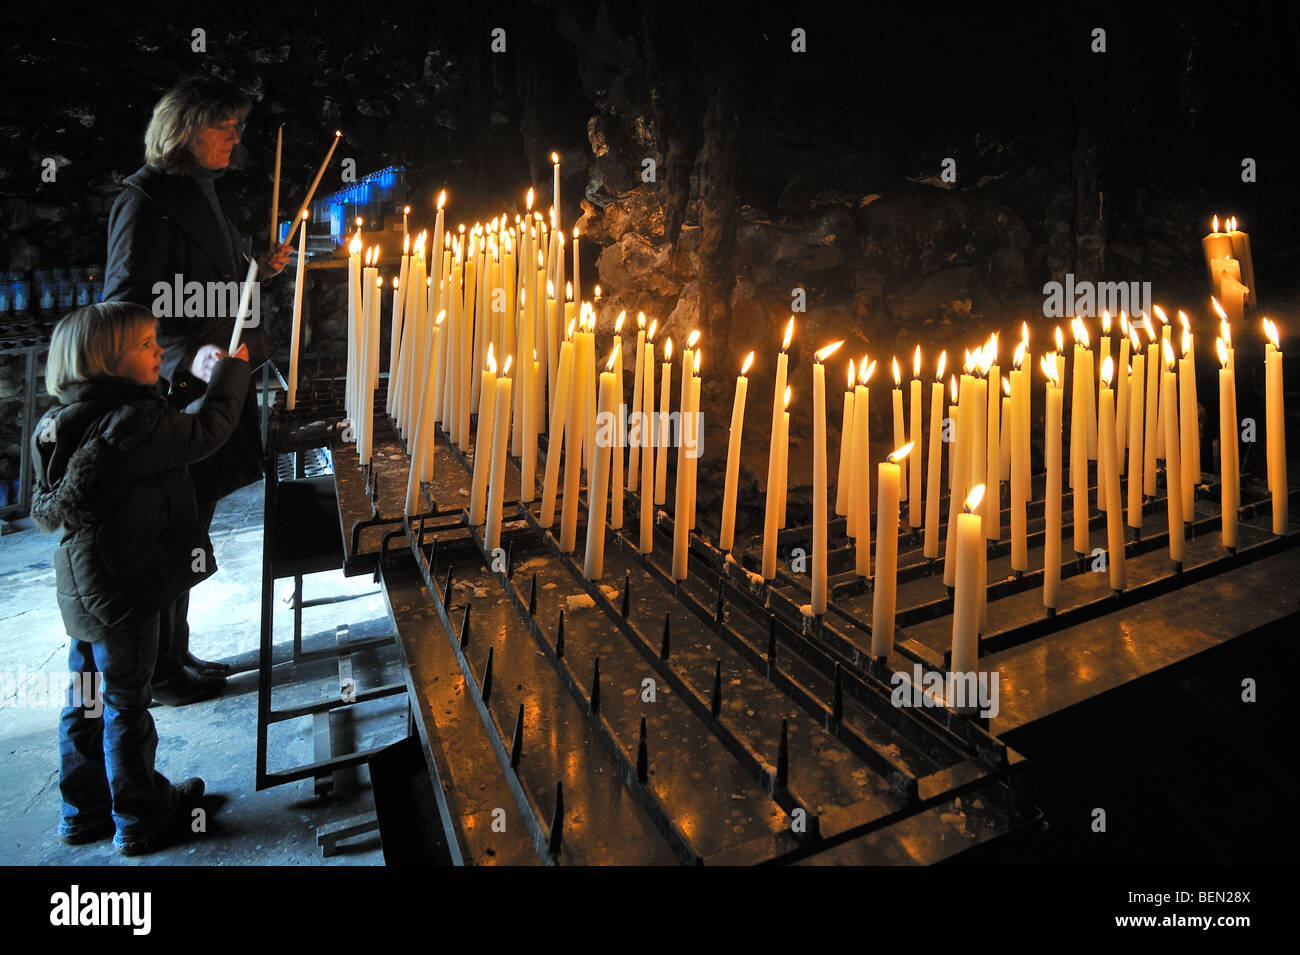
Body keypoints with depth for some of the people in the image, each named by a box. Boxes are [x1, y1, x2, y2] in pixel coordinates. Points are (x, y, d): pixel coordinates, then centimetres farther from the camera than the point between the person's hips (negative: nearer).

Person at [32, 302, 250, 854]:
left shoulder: (64, 421, 4)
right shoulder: (132, 423, -24)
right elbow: (206, 432, -14)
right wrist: (232, 368, -3)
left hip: (81, 588, 9)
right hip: (122, 591, -9)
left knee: (86, 702, 21)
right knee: (126, 707, 7)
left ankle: (83, 811, 38)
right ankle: (140, 822, 25)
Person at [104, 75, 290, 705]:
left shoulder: (209, 193, 16)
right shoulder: (146, 198, -13)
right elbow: (124, 310, -19)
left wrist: (259, 270, 13)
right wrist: (189, 358, -34)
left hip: (213, 387, 9)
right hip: (172, 395, -9)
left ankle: (175, 654, 33)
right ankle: (154, 673, 20)